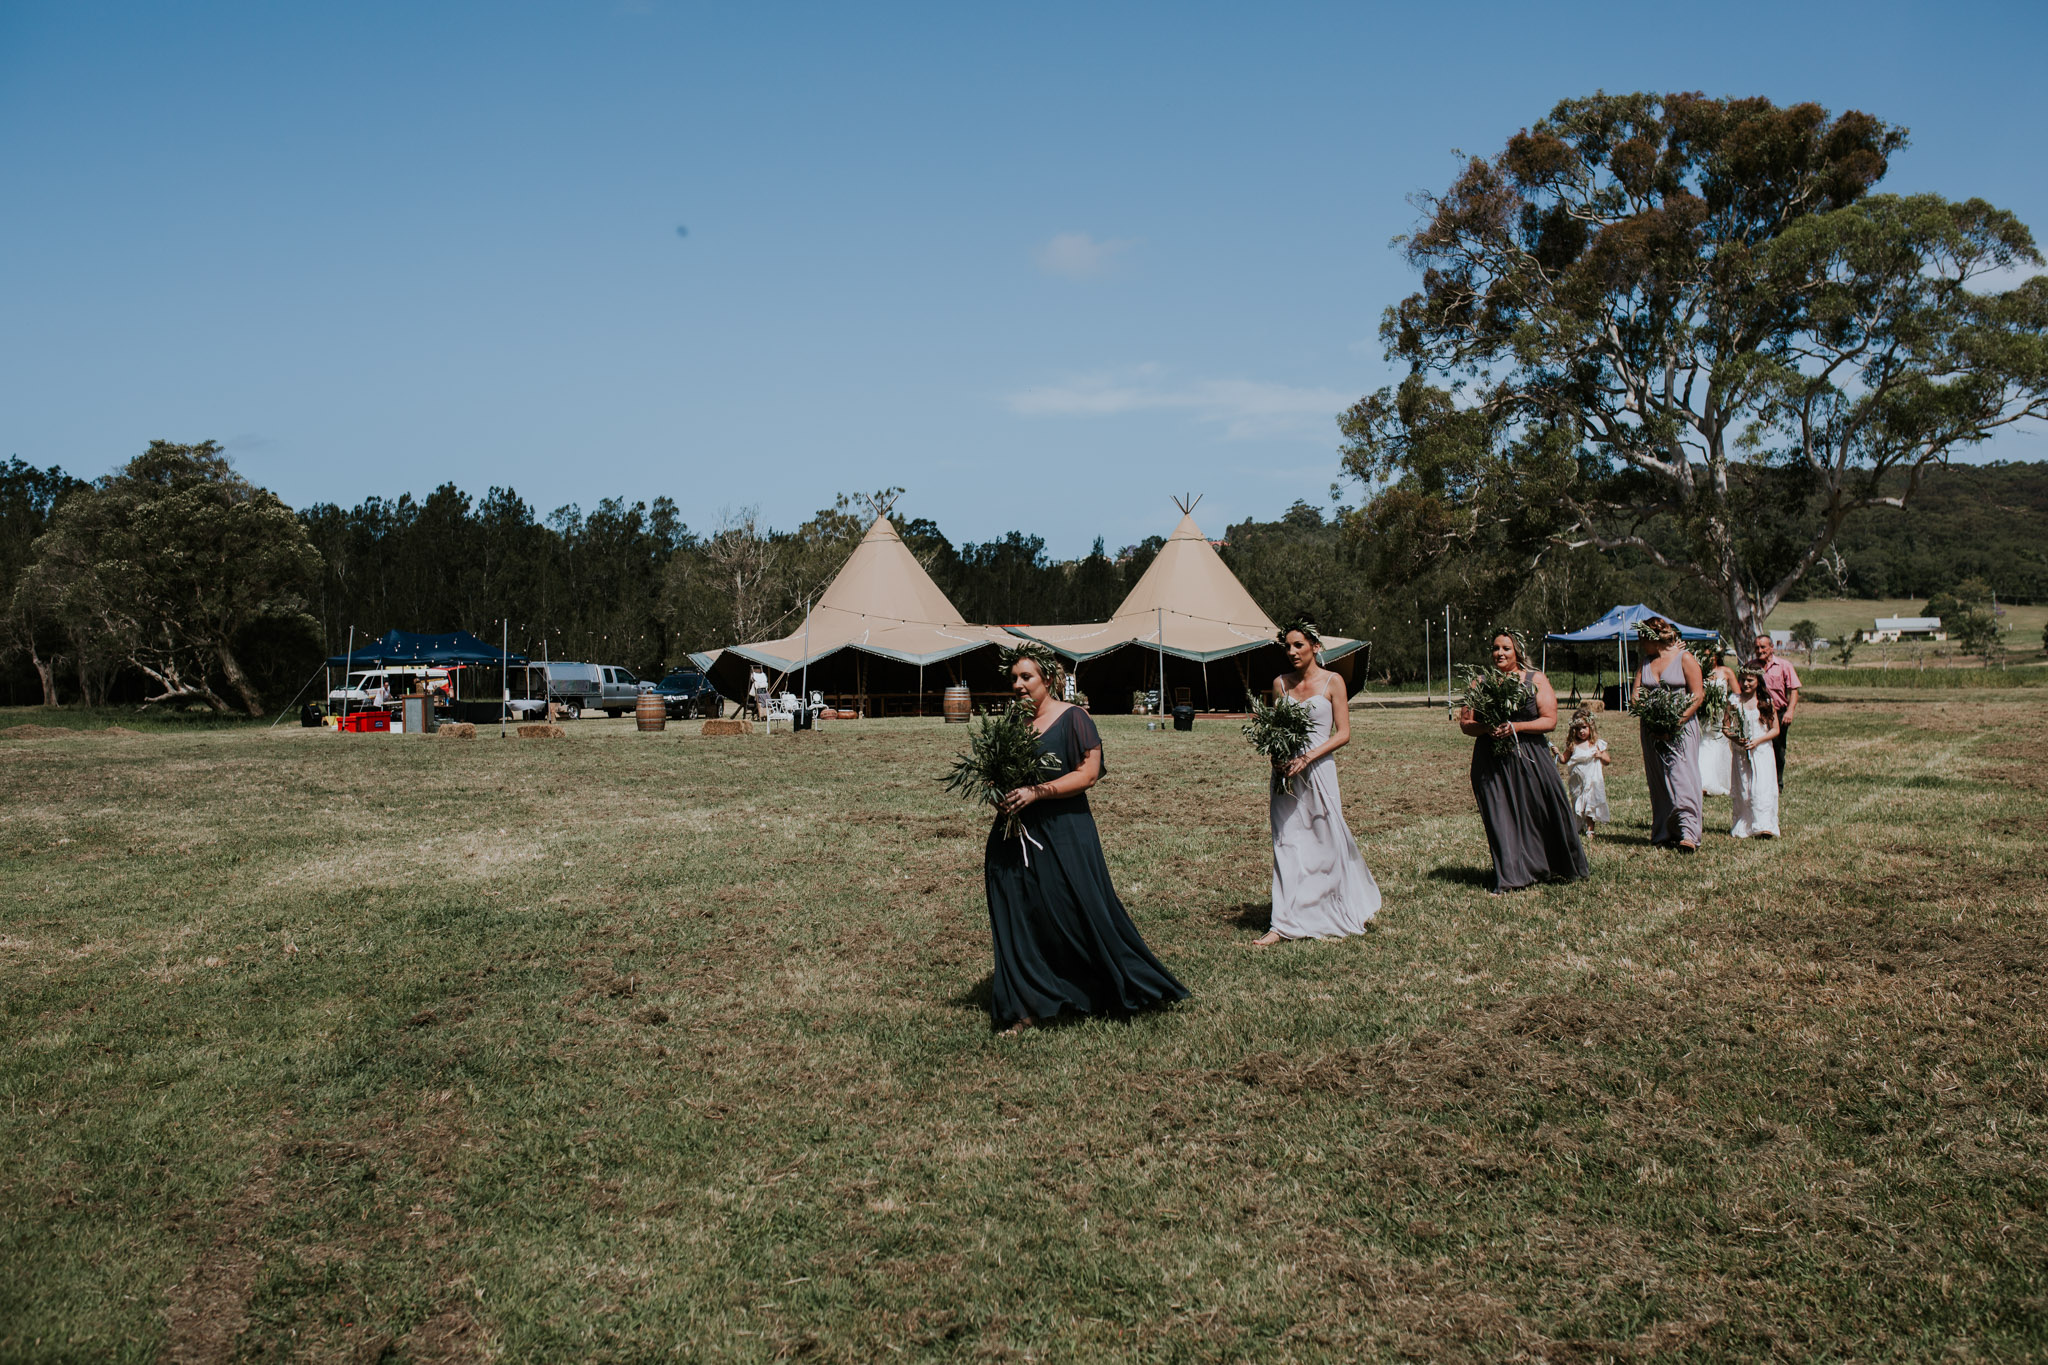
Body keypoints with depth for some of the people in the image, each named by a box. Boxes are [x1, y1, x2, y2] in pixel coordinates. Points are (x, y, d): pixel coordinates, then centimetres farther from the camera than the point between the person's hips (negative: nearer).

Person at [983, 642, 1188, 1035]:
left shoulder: (1072, 719, -6)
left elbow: (1088, 773, -14)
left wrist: (1036, 792, -22)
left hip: (1064, 834, -5)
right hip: (1015, 836, 6)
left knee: (1084, 913, 0)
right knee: (1018, 921, 5)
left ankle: (1137, 988, 18)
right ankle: (1027, 1007, 14)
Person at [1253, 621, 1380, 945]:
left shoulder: (1332, 682, -1)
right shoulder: (1280, 684, 10)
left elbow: (1343, 733, -4)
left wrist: (1308, 757, -16)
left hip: (1318, 770, -3)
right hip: (1286, 773, 3)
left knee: (1327, 842, 3)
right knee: (1287, 845, 0)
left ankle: (1354, 906, 26)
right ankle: (1284, 924, 2)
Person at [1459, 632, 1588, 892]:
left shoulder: (1536, 680, 5)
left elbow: (1550, 721, -2)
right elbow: (1465, 722, 9)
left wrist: (1516, 727, -16)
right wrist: (1486, 729, -12)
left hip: (1530, 757, -1)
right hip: (1492, 761, 1)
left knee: (1543, 812, 0)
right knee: (1501, 817, -2)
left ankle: (1562, 869, 20)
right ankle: (1510, 877, 5)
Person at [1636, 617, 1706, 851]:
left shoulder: (1685, 658, -3)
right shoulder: (1646, 662, 14)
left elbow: (1698, 695, -8)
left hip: (1681, 727, -6)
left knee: (1683, 777, -14)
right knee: (1658, 783, 5)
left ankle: (1688, 833, -21)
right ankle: (1662, 833, 9)